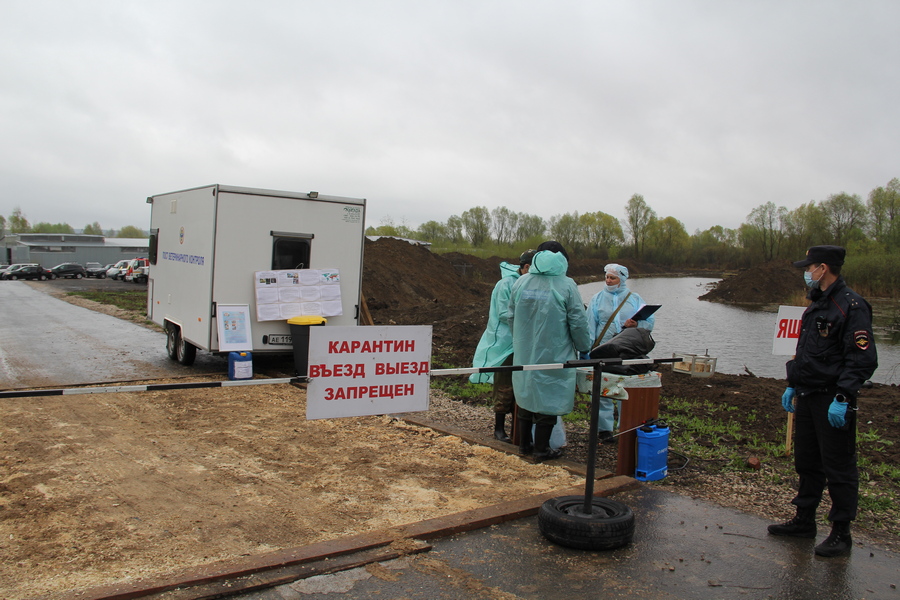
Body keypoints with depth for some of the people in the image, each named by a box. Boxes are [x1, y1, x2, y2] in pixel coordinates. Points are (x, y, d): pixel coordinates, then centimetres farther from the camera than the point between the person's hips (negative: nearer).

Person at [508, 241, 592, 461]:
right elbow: (578, 323, -8)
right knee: (548, 399, 5)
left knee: (526, 395, 16)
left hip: (524, 354, 5)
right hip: (553, 355, -5)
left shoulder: (521, 282, 3)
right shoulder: (566, 285, -10)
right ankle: (541, 449, 14)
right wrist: (584, 348, 6)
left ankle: (524, 443, 27)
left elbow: (511, 317, 11)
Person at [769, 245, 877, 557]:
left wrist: (842, 398, -24)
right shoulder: (816, 305, 15)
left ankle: (841, 533, 13)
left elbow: (862, 359, -20)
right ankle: (804, 520, 29)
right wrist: (793, 385, 18)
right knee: (807, 463, 17)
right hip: (808, 398, 9)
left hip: (833, 403, -9)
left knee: (839, 468, 1)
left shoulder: (851, 306, -14)